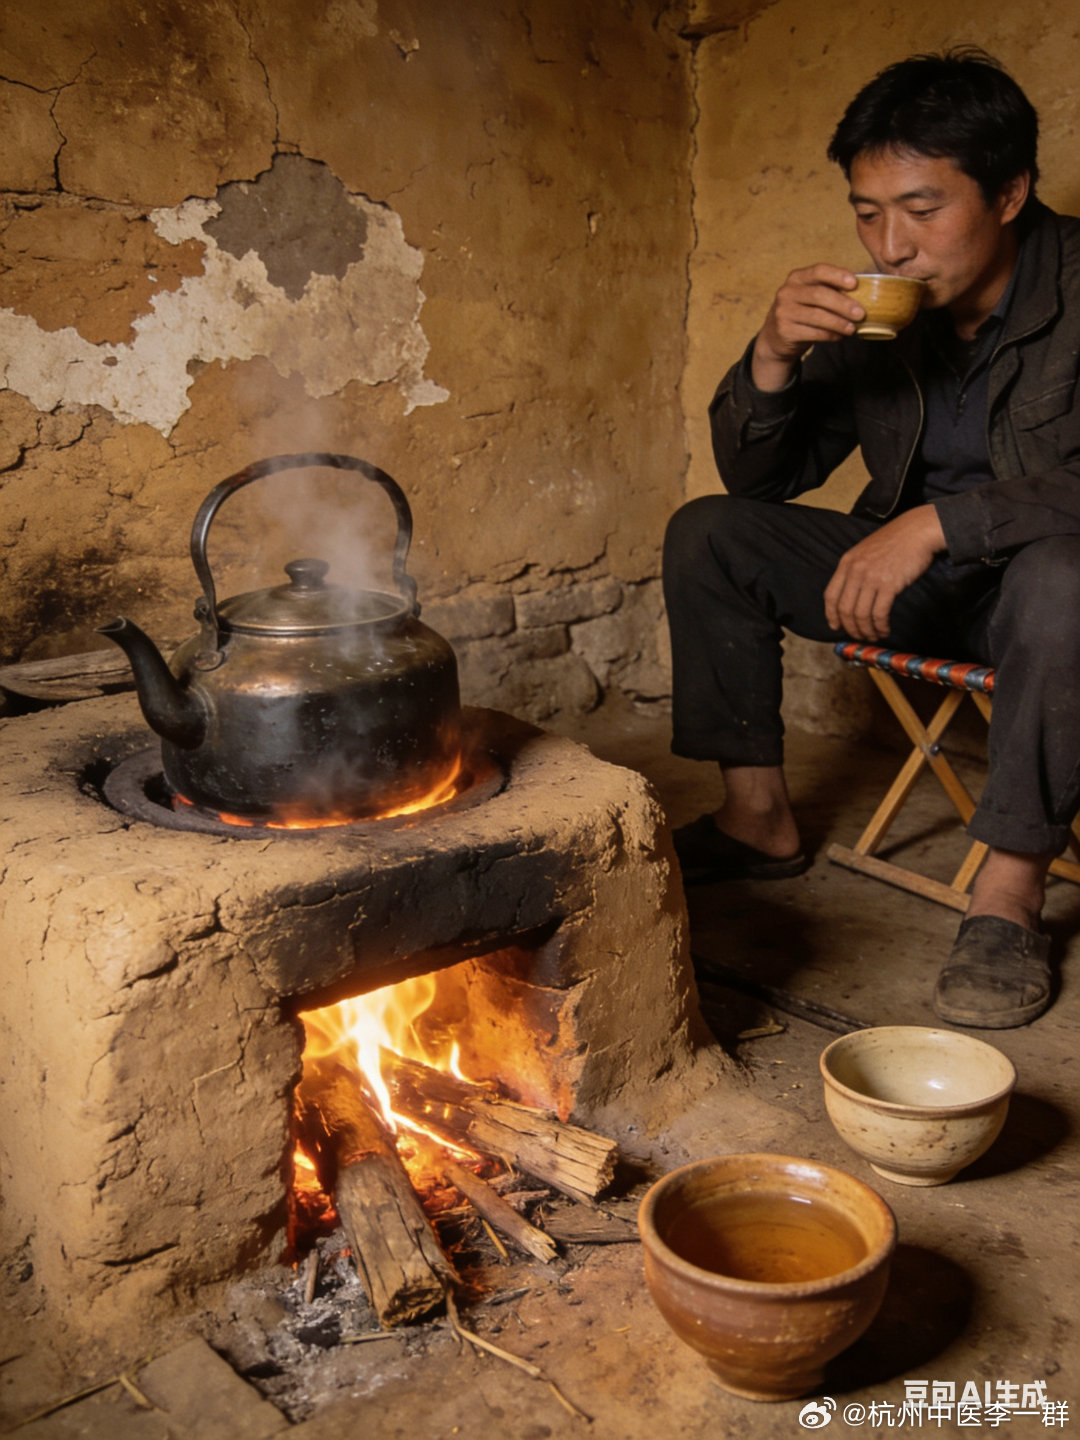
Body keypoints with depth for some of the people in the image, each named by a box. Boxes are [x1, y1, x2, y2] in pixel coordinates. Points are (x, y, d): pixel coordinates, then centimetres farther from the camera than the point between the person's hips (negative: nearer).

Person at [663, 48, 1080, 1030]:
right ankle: (759, 819, 1)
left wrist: (941, 521, -36)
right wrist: (774, 357, -19)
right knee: (707, 535, -7)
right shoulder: (868, 311, -6)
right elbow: (760, 478, -2)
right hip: (917, 575, 5)